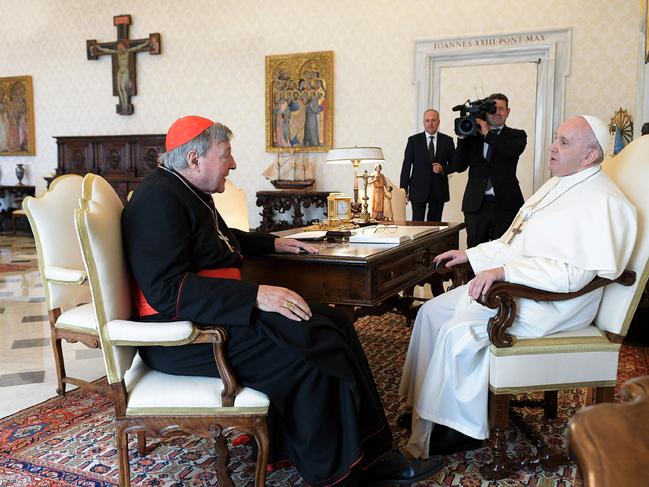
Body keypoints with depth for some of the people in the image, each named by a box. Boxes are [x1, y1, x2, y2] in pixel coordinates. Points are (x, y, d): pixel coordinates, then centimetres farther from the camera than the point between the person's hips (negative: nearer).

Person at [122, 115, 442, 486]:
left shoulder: (188, 192, 15)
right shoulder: (159, 201, -17)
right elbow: (168, 291, -28)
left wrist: (273, 244, 30)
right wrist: (254, 296, -30)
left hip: (219, 310, 10)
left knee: (335, 326, -1)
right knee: (308, 351, -24)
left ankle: (369, 456, 0)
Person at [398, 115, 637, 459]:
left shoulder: (601, 202, -17)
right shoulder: (556, 185, 15)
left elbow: (573, 272, -28)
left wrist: (503, 270, -32)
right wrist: (470, 255, 14)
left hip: (551, 302, -10)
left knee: (459, 332, -24)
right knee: (433, 311, 2)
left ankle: (466, 427, -5)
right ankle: (424, 403, 10)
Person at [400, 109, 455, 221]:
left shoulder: (447, 140, 5)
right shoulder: (413, 140, 2)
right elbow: (406, 166, 1)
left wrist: (443, 169, -12)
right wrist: (403, 190, -4)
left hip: (439, 191, 1)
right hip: (418, 190, -1)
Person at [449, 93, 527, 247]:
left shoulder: (517, 136, 8)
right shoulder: (473, 135, 12)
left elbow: (514, 150, -16)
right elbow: (458, 167, 5)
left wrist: (488, 133, -10)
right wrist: (463, 136, -4)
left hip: (505, 204, -2)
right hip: (476, 204, 2)